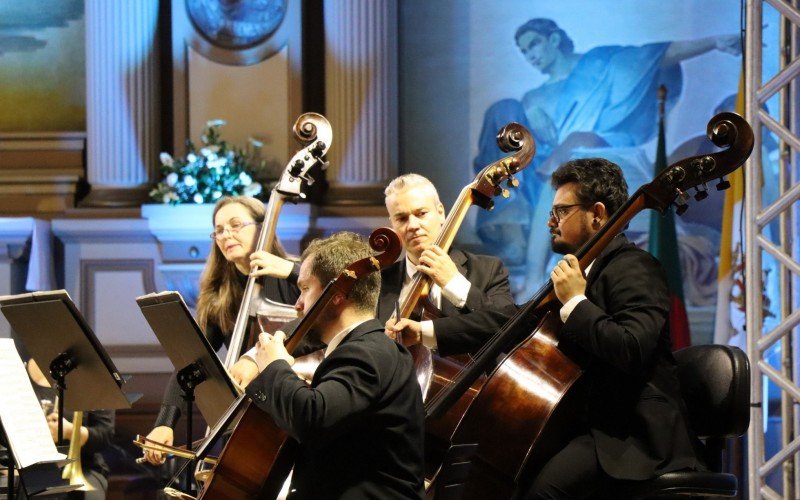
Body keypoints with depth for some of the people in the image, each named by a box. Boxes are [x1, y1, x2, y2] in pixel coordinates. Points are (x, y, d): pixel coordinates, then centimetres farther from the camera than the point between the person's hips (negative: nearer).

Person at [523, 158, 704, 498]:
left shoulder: (634, 270, -11)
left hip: (634, 435, -10)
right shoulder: (595, 269, 19)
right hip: (595, 421, 10)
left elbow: (632, 349, -28)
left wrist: (575, 302, -19)